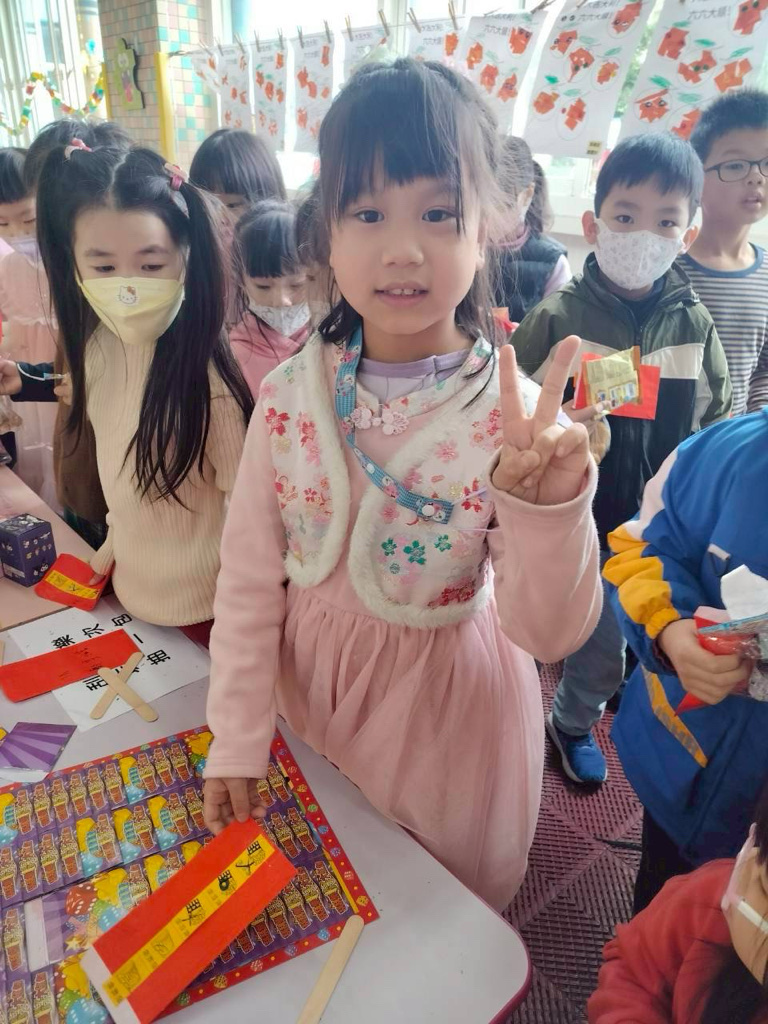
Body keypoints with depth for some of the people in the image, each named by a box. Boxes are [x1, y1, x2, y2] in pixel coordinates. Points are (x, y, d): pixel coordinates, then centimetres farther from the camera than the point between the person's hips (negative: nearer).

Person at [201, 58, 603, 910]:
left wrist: (548, 505, -38)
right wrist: (236, 738, -4)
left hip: (445, 703, -2)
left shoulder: (513, 416, -20)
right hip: (305, 686, 3)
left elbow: (548, 632, -20)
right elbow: (248, 579, -6)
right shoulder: (288, 396, -12)